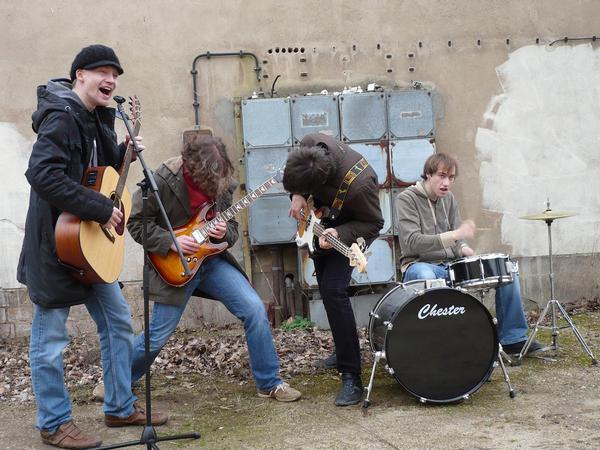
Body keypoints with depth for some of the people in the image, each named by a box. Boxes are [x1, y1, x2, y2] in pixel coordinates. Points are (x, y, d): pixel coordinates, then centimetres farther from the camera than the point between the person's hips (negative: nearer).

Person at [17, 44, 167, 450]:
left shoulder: (97, 119, 11)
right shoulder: (61, 117, -18)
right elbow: (43, 174, -32)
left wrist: (127, 151, 4)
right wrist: (100, 208, -27)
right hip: (55, 242, -10)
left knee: (118, 321, 13)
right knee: (50, 335, 3)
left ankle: (121, 408, 26)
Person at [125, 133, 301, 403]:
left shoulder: (222, 183, -2)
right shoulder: (164, 180, -17)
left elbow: (233, 229, 8)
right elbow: (137, 222, -11)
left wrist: (224, 233, -16)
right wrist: (171, 242, -21)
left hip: (211, 258, 4)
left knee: (255, 309, -9)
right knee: (158, 336, 0)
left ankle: (269, 383, 4)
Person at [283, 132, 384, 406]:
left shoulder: (358, 185, -42)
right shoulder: (311, 144, -25)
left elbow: (374, 224, -25)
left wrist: (339, 235, -38)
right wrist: (298, 196, -16)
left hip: (354, 226, -7)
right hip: (323, 218, 7)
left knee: (334, 290, -21)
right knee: (325, 287, 16)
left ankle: (351, 376, -17)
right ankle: (343, 351, 36)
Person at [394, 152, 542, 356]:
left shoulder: (448, 199, 12)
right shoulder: (406, 199, -9)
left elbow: (455, 240, 16)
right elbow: (411, 242, -21)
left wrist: (463, 249, -9)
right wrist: (455, 234, -27)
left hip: (452, 265, 7)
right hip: (420, 265, -7)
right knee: (424, 277, -44)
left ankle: (512, 338, 1)